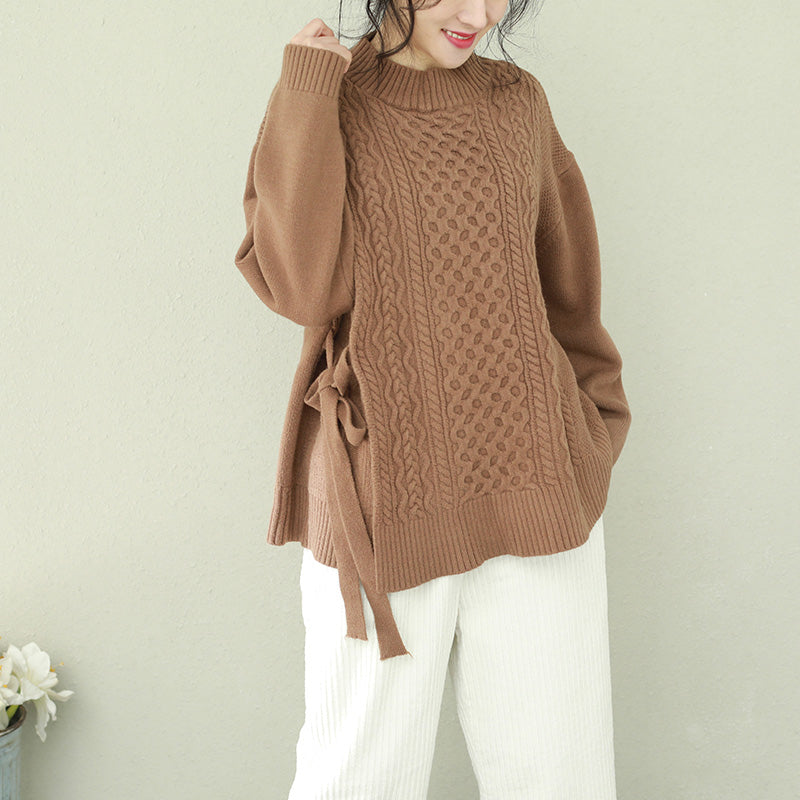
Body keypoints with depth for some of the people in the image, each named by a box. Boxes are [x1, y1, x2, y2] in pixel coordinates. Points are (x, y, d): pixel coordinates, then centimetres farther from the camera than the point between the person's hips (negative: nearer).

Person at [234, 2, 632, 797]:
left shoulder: (518, 103, 9)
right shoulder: (319, 103, 2)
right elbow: (303, 288, -13)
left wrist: (595, 426, 12)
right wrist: (309, 96, -10)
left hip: (536, 493, 3)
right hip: (384, 500, -2)